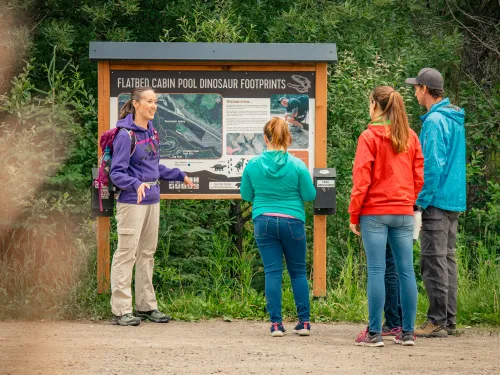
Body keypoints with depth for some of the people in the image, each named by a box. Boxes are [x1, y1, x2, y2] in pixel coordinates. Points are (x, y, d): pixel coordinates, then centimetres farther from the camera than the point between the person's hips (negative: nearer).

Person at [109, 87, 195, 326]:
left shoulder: (151, 132, 10)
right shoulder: (126, 135, -14)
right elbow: (117, 173, -17)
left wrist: (179, 176, 28)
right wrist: (137, 185, -32)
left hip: (152, 199, 8)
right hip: (132, 201, -8)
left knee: (147, 253, 14)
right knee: (126, 253, -6)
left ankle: (146, 306, 22)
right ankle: (120, 311, -4)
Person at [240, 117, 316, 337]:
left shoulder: (253, 165, -4)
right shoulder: (297, 166, -9)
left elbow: (246, 195, 7)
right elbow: (310, 195, -2)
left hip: (264, 222, 1)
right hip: (292, 222, -1)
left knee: (272, 271, 4)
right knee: (298, 271, 12)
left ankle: (276, 323, -1)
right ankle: (304, 321, 12)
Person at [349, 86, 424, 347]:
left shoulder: (369, 136, -7)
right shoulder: (410, 137, 7)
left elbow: (361, 179, -9)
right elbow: (419, 176, 9)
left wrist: (354, 215, -3)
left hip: (375, 212, -4)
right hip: (404, 213, 4)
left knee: (376, 271, -3)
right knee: (406, 271, 5)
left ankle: (374, 333, -4)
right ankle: (407, 332, 7)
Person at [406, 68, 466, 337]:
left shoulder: (435, 121, -15)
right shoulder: (455, 118, 14)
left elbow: (433, 164, -19)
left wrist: (422, 200, -14)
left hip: (437, 202, -9)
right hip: (455, 202, 9)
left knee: (434, 260, -6)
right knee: (447, 258, 12)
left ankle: (437, 321, -6)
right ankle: (449, 320, 15)